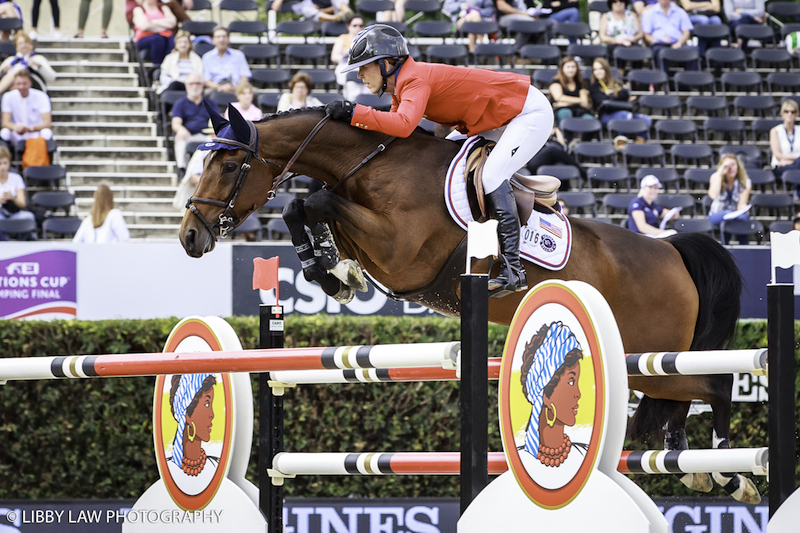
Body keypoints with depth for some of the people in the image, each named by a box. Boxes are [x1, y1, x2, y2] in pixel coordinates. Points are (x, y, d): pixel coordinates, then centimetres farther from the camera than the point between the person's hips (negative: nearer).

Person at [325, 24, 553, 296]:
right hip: (500, 119, 10)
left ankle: (513, 268, -27)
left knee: (491, 175, -24)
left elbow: (403, 125, -45)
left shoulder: (416, 80, -27)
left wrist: (354, 113, -43)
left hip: (532, 111, -10)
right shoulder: (400, 85, 4)